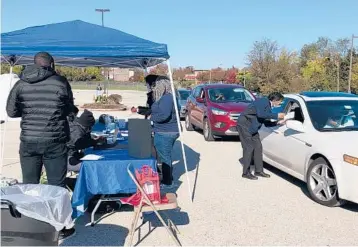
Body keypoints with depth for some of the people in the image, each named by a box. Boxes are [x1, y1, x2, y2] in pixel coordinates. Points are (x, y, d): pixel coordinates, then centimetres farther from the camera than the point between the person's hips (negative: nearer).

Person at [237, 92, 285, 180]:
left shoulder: (268, 106, 11)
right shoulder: (263, 101, -17)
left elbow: (267, 122, 17)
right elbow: (260, 114, -33)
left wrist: (278, 122, 6)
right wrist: (276, 116, -26)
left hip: (252, 127, 10)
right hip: (245, 124, -10)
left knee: (258, 146, 8)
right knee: (249, 148, -8)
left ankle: (259, 170, 16)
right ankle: (246, 172, 1)